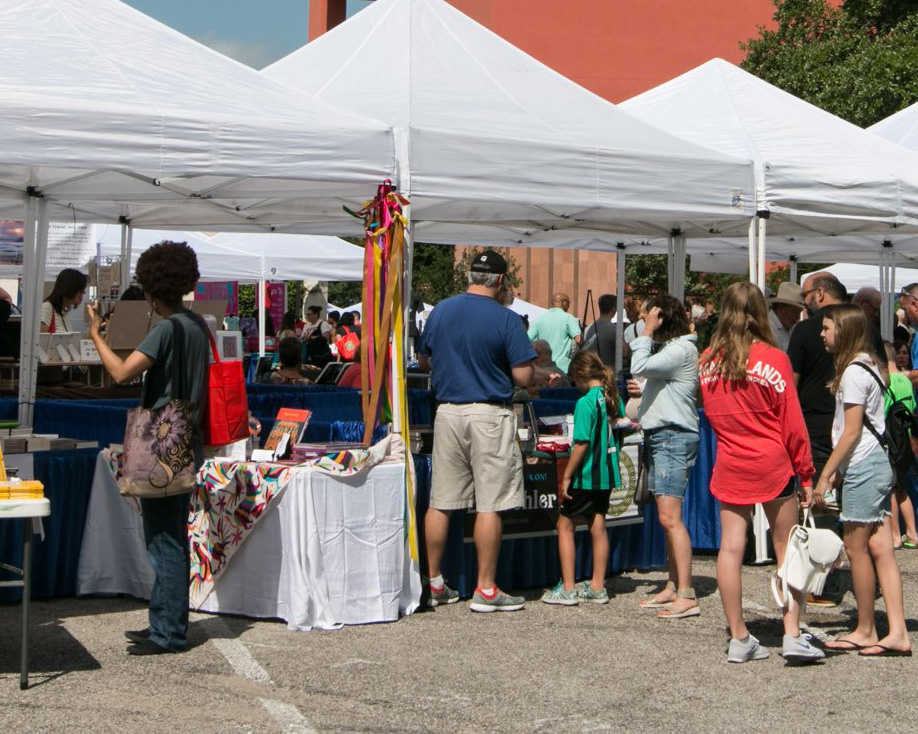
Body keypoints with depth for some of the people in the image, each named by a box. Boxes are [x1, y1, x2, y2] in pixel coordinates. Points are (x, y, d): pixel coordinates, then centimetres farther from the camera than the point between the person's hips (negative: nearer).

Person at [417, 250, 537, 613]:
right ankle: (485, 589, 4)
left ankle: (434, 583, 18)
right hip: (489, 416, -5)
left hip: (447, 412, 5)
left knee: (440, 502, 10)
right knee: (489, 505, 1)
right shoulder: (506, 319, -10)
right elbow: (523, 377, -11)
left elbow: (423, 360, 17)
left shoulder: (440, 311, 5)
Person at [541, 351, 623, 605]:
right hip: (607, 473, 7)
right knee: (598, 525, 12)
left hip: (586, 476, -7)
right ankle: (597, 587, 17)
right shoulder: (614, 398, 5)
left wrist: (567, 476, -15)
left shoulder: (585, 403, -18)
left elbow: (582, 443, -21)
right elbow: (621, 432, 14)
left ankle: (568, 589, 5)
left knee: (565, 525, 5)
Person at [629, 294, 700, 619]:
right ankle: (674, 587, 19)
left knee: (670, 518, -15)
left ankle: (686, 596, -16)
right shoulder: (671, 348, 18)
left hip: (674, 437, -11)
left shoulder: (681, 349, -13)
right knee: (667, 518, 13)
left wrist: (647, 330, -15)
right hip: (659, 436, 11)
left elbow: (639, 366, -23)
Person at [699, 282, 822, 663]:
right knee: (786, 549, 7)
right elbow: (792, 422, -7)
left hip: (729, 464, 3)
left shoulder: (708, 360, 1)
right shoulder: (773, 358, -10)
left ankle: (739, 639, 8)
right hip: (772, 464, -3)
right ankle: (792, 635, 5)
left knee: (731, 547, 3)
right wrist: (806, 473, -1)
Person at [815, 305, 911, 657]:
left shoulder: (853, 371, -14)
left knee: (856, 548, 0)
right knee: (879, 549, 5)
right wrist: (836, 469, 17)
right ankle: (897, 633, 2)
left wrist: (825, 476, -12)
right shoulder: (868, 365, 15)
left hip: (862, 467, -9)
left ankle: (865, 631, 11)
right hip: (877, 462, 9)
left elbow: (852, 432, -16)